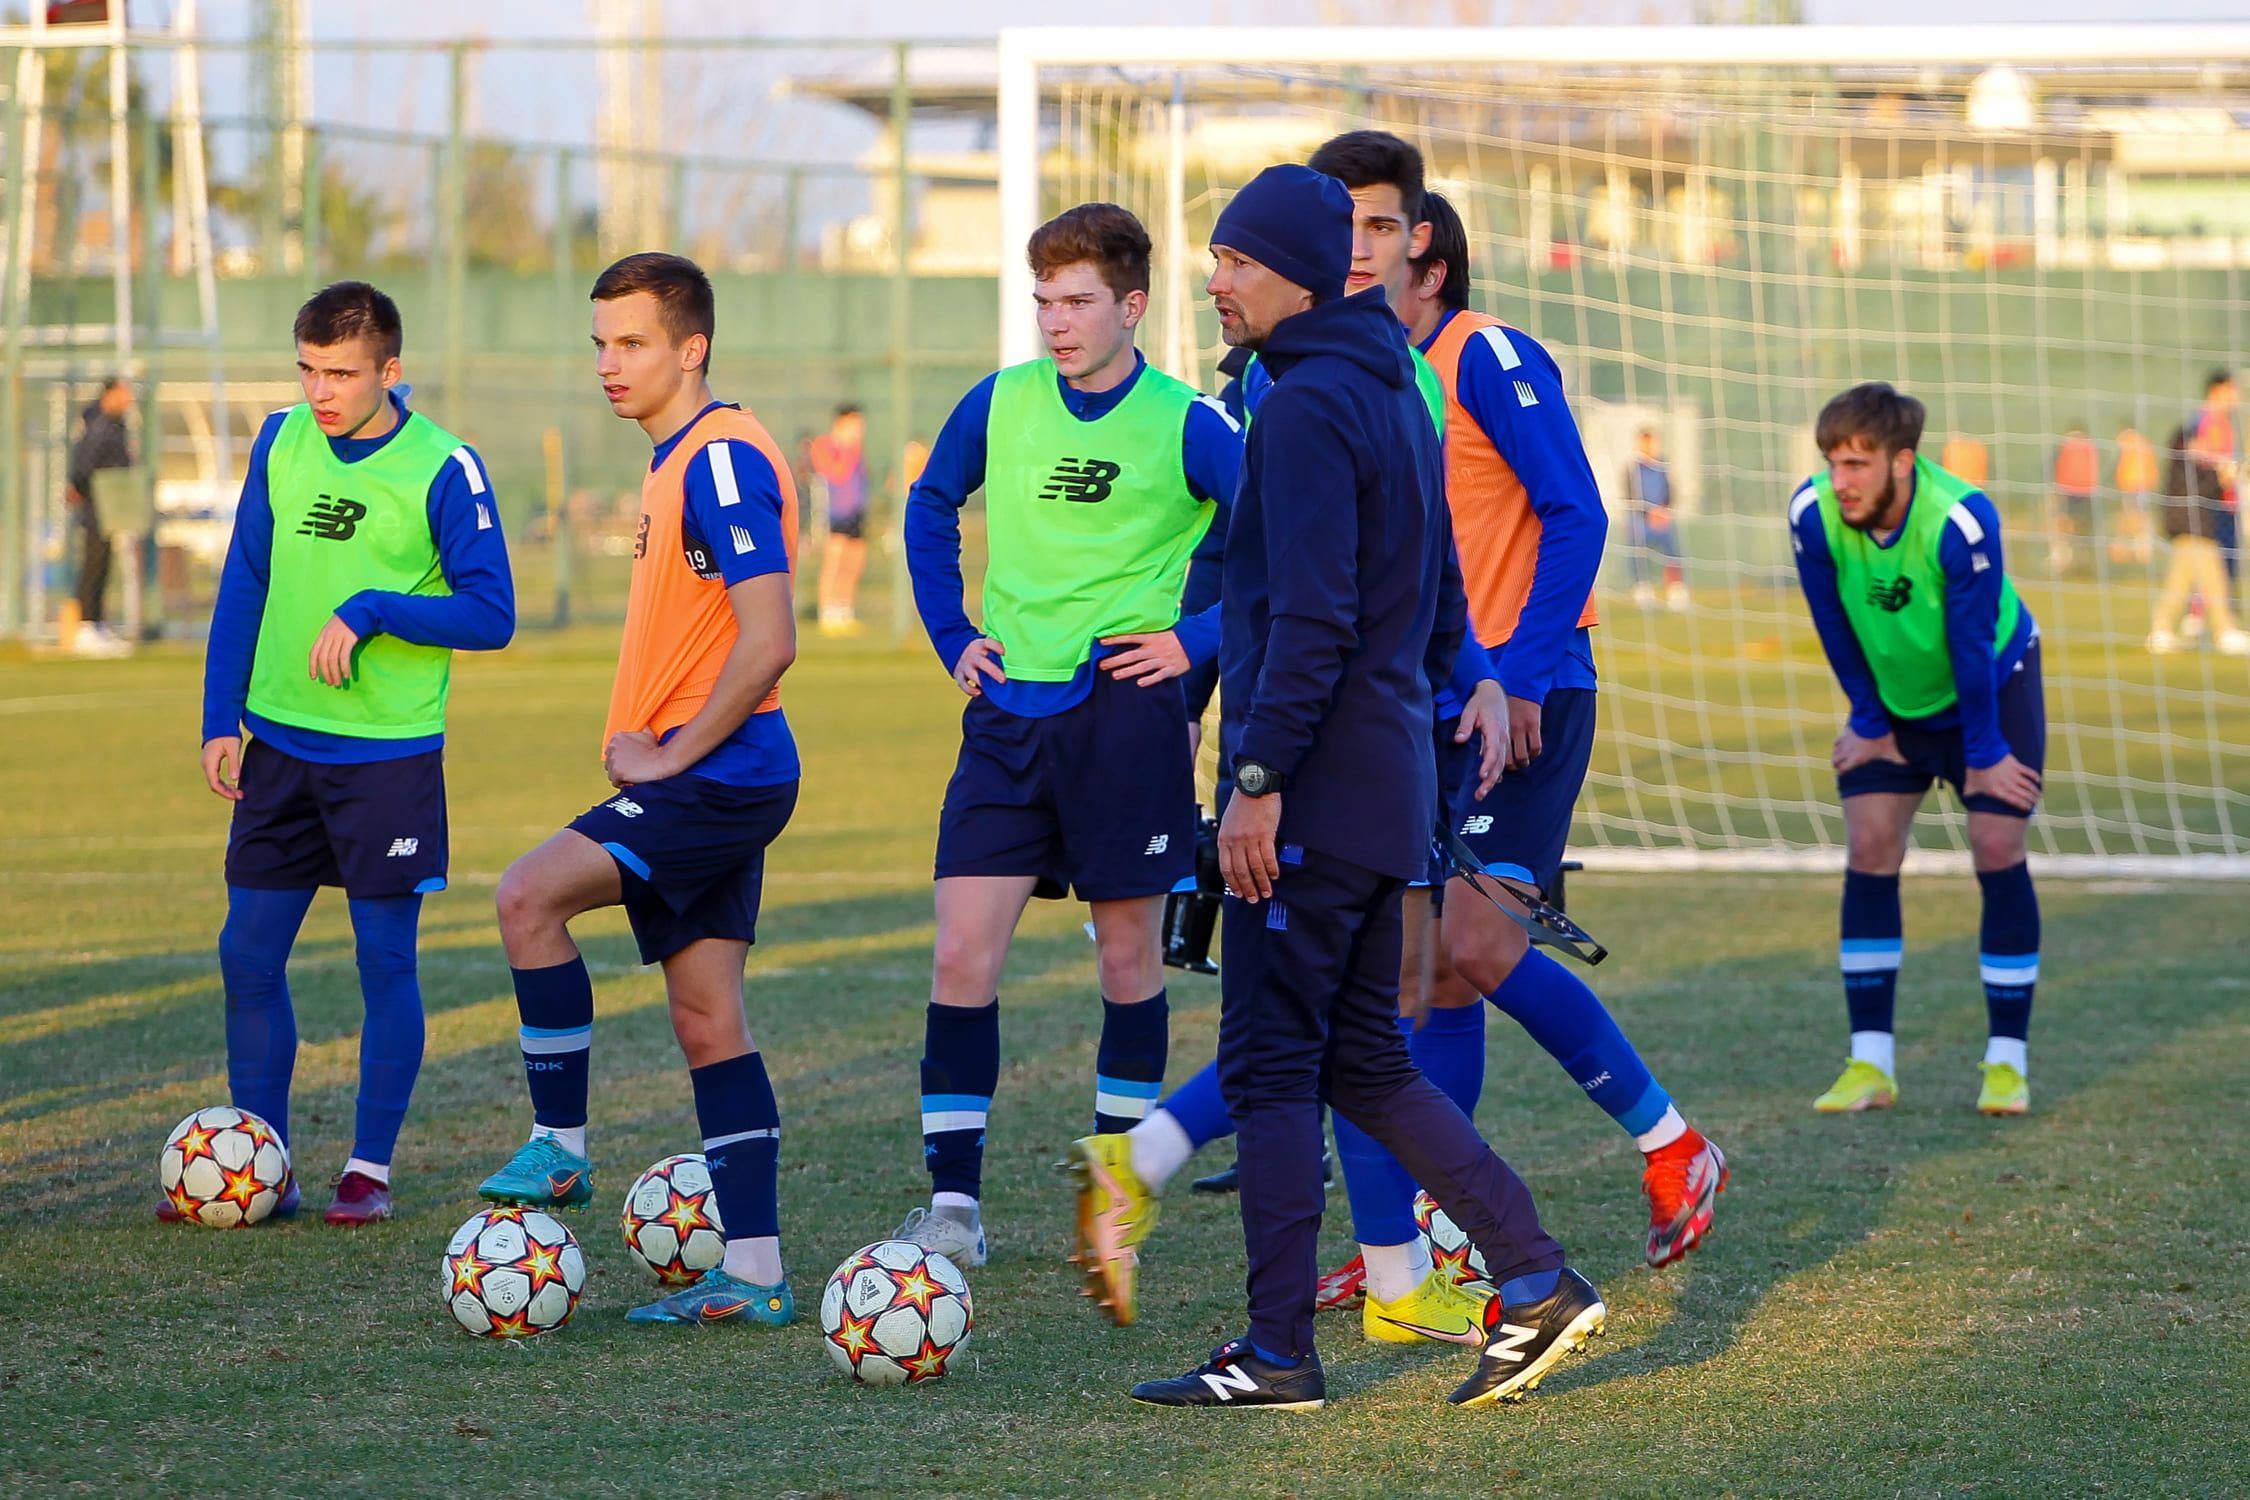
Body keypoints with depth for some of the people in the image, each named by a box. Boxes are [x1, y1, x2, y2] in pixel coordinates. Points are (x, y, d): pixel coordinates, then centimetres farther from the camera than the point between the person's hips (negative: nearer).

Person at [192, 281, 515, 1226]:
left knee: (385, 957, 1)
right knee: (249, 953, 4)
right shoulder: (281, 444, 4)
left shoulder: (444, 471, -10)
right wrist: (220, 719, 5)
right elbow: (243, 586, 10)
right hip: (279, 741, 5)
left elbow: (491, 615, -10)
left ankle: (369, 1171, 12)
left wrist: (369, 610, -19)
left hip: (390, 750, -4)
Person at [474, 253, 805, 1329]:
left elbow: (767, 642, -23)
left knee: (529, 895, -20)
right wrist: (636, 735, 14)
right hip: (699, 789, 10)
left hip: (721, 774, -10)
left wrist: (671, 755, -16)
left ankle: (561, 1148, -10)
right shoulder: (676, 462, 17)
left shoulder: (724, 460, -15)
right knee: (707, 1021, 8)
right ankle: (753, 1275, 9)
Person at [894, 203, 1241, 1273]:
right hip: (1009, 711, 3)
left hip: (1125, 711, -3)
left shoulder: (1185, 426, -6)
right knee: (961, 954, -6)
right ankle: (953, 1205, -3)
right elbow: (931, 513, 22)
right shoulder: (997, 406, 4)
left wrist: (1200, 640, -7)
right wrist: (951, 638, 12)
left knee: (1129, 953, 7)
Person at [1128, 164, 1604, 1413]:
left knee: (1268, 1063, -3)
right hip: (1389, 783, 10)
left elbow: (1311, 617, -22)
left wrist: (1260, 776, -21)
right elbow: (1441, 607, 21)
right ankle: (1535, 1280, 10)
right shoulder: (1396, 400, 16)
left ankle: (1278, 1353, 0)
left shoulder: (1307, 410, -15)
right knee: (1365, 1062, 14)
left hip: (1314, 794, -10)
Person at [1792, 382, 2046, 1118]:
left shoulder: (1961, 520, -36)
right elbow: (1836, 628, -10)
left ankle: (2007, 1061, -1)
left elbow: (1972, 643, -26)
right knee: (1869, 851, -7)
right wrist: (1868, 720, -2)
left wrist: (1983, 753, -18)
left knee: (1997, 853, -9)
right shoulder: (1813, 514, -26)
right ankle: (1871, 1063, -3)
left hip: (1992, 688, -3)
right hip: (1892, 697, 3)